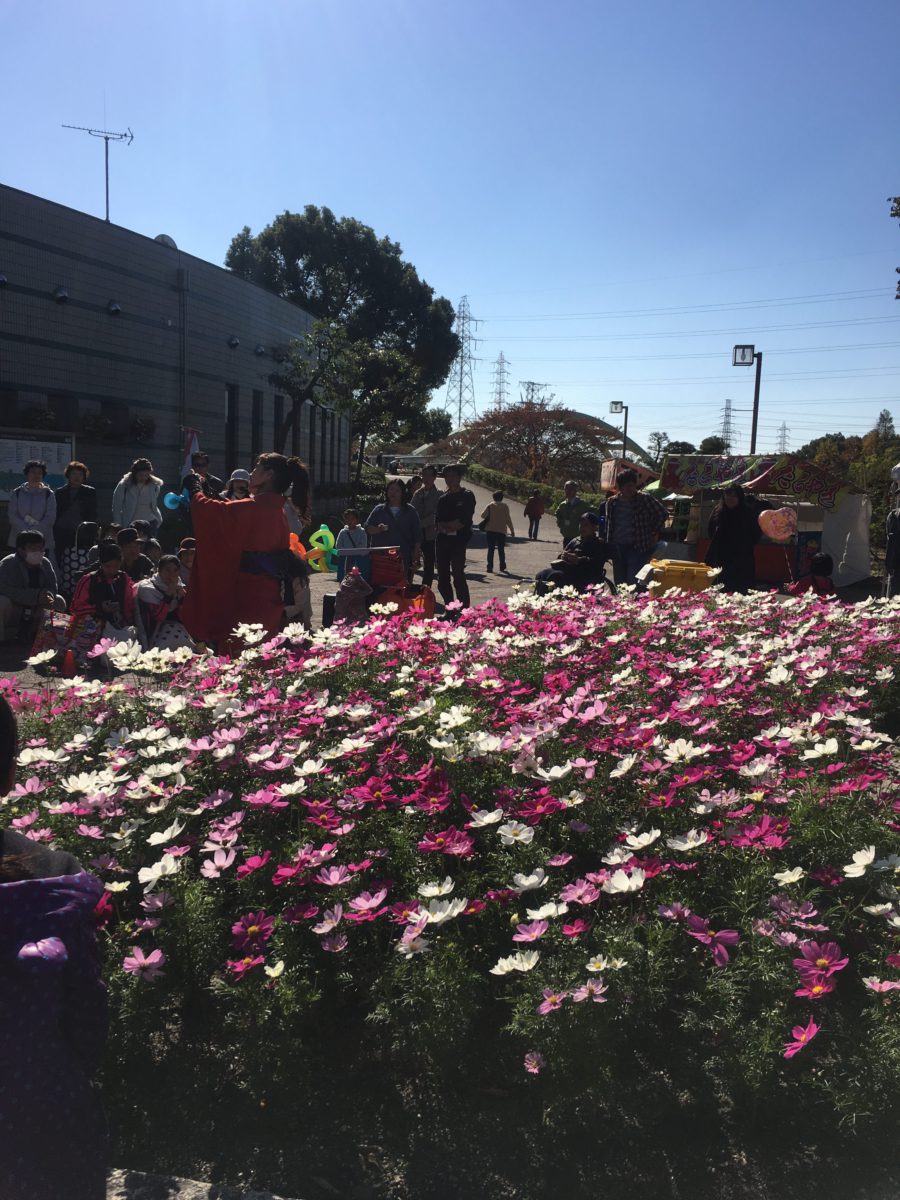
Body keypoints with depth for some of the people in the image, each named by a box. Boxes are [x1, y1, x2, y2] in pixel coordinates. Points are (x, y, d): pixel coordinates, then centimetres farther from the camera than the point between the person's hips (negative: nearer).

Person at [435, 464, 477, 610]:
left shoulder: (467, 496, 1)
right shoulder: (443, 498, 16)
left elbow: (464, 521, -8)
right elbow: (437, 522, 9)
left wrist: (445, 525, -5)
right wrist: (451, 525, -8)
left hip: (459, 540, -5)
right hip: (442, 540, 6)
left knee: (458, 576, -12)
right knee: (443, 579, 7)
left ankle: (464, 609, -8)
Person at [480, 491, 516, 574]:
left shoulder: (490, 506, -1)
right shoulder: (505, 506, -3)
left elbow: (483, 515, -9)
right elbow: (508, 519, -4)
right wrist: (512, 530, 2)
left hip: (490, 530, 1)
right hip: (501, 530, -1)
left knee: (491, 549, 5)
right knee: (501, 550, 9)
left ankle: (490, 568, 0)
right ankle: (502, 568, 10)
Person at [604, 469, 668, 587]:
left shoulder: (644, 499, -5)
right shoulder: (612, 502, 8)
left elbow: (662, 514, -3)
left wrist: (654, 532, 0)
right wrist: (609, 545, 14)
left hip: (637, 548, -5)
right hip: (617, 548, 5)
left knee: (633, 583, -15)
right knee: (619, 583, 10)